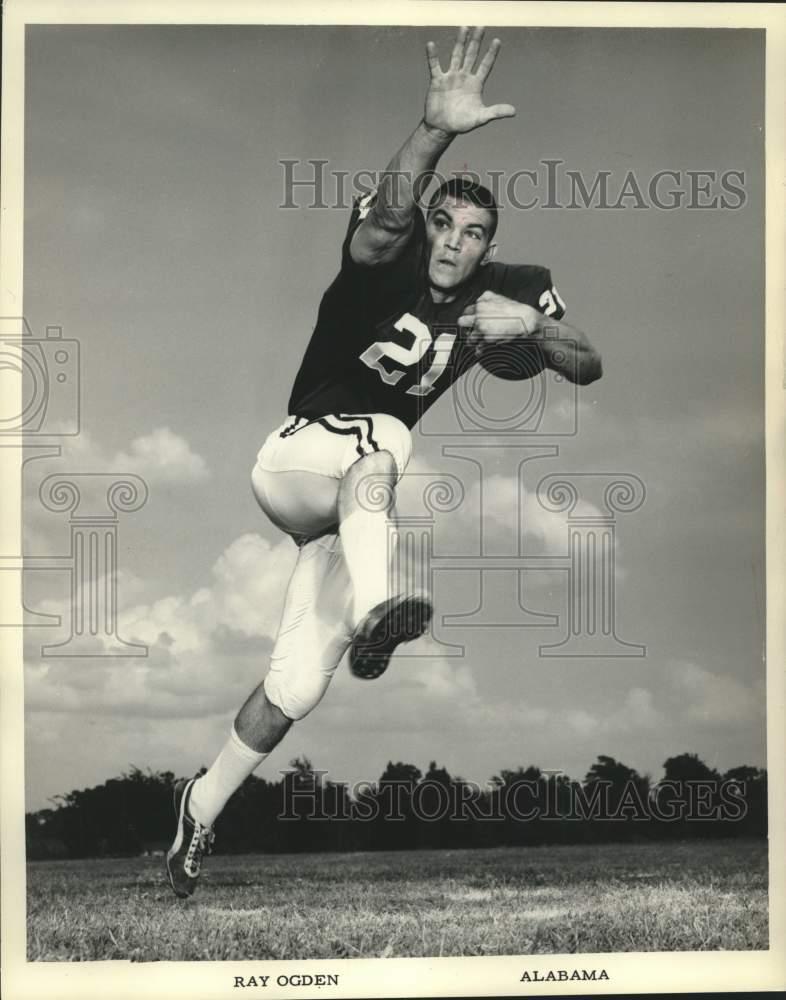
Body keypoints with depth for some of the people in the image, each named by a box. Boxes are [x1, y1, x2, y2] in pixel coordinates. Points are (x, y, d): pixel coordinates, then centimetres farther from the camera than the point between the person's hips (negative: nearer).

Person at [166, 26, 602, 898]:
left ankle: (201, 809, 14)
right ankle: (374, 609, -65)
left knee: (297, 684, -3)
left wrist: (533, 327, -17)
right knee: (379, 451, -40)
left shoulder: (499, 294, 4)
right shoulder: (382, 262, -11)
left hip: (366, 490, 5)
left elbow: (588, 368, 5)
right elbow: (387, 213, -35)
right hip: (296, 458, -4)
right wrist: (437, 128, -54)